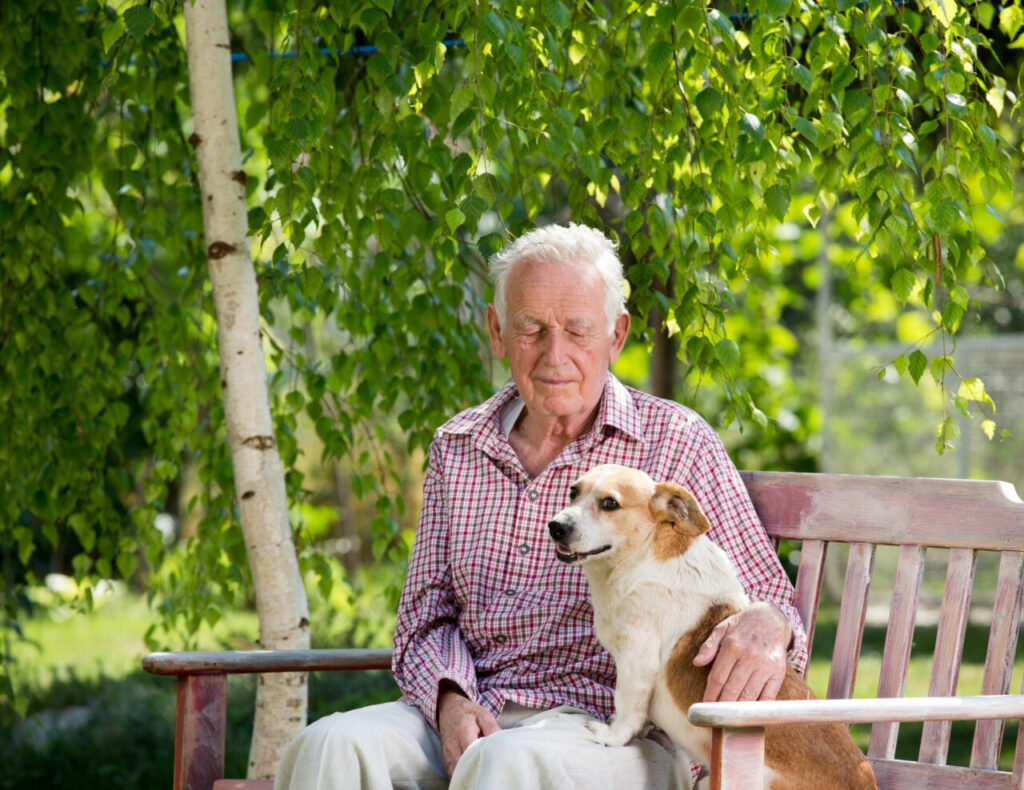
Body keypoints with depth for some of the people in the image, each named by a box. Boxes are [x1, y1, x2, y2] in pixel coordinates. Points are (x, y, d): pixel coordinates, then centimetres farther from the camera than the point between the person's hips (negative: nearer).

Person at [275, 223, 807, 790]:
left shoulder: (676, 443, 3)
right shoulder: (458, 448, 15)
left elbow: (765, 596, 5)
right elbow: (427, 619, 16)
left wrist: (765, 626, -22)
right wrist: (450, 700, -7)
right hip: (474, 715, 4)